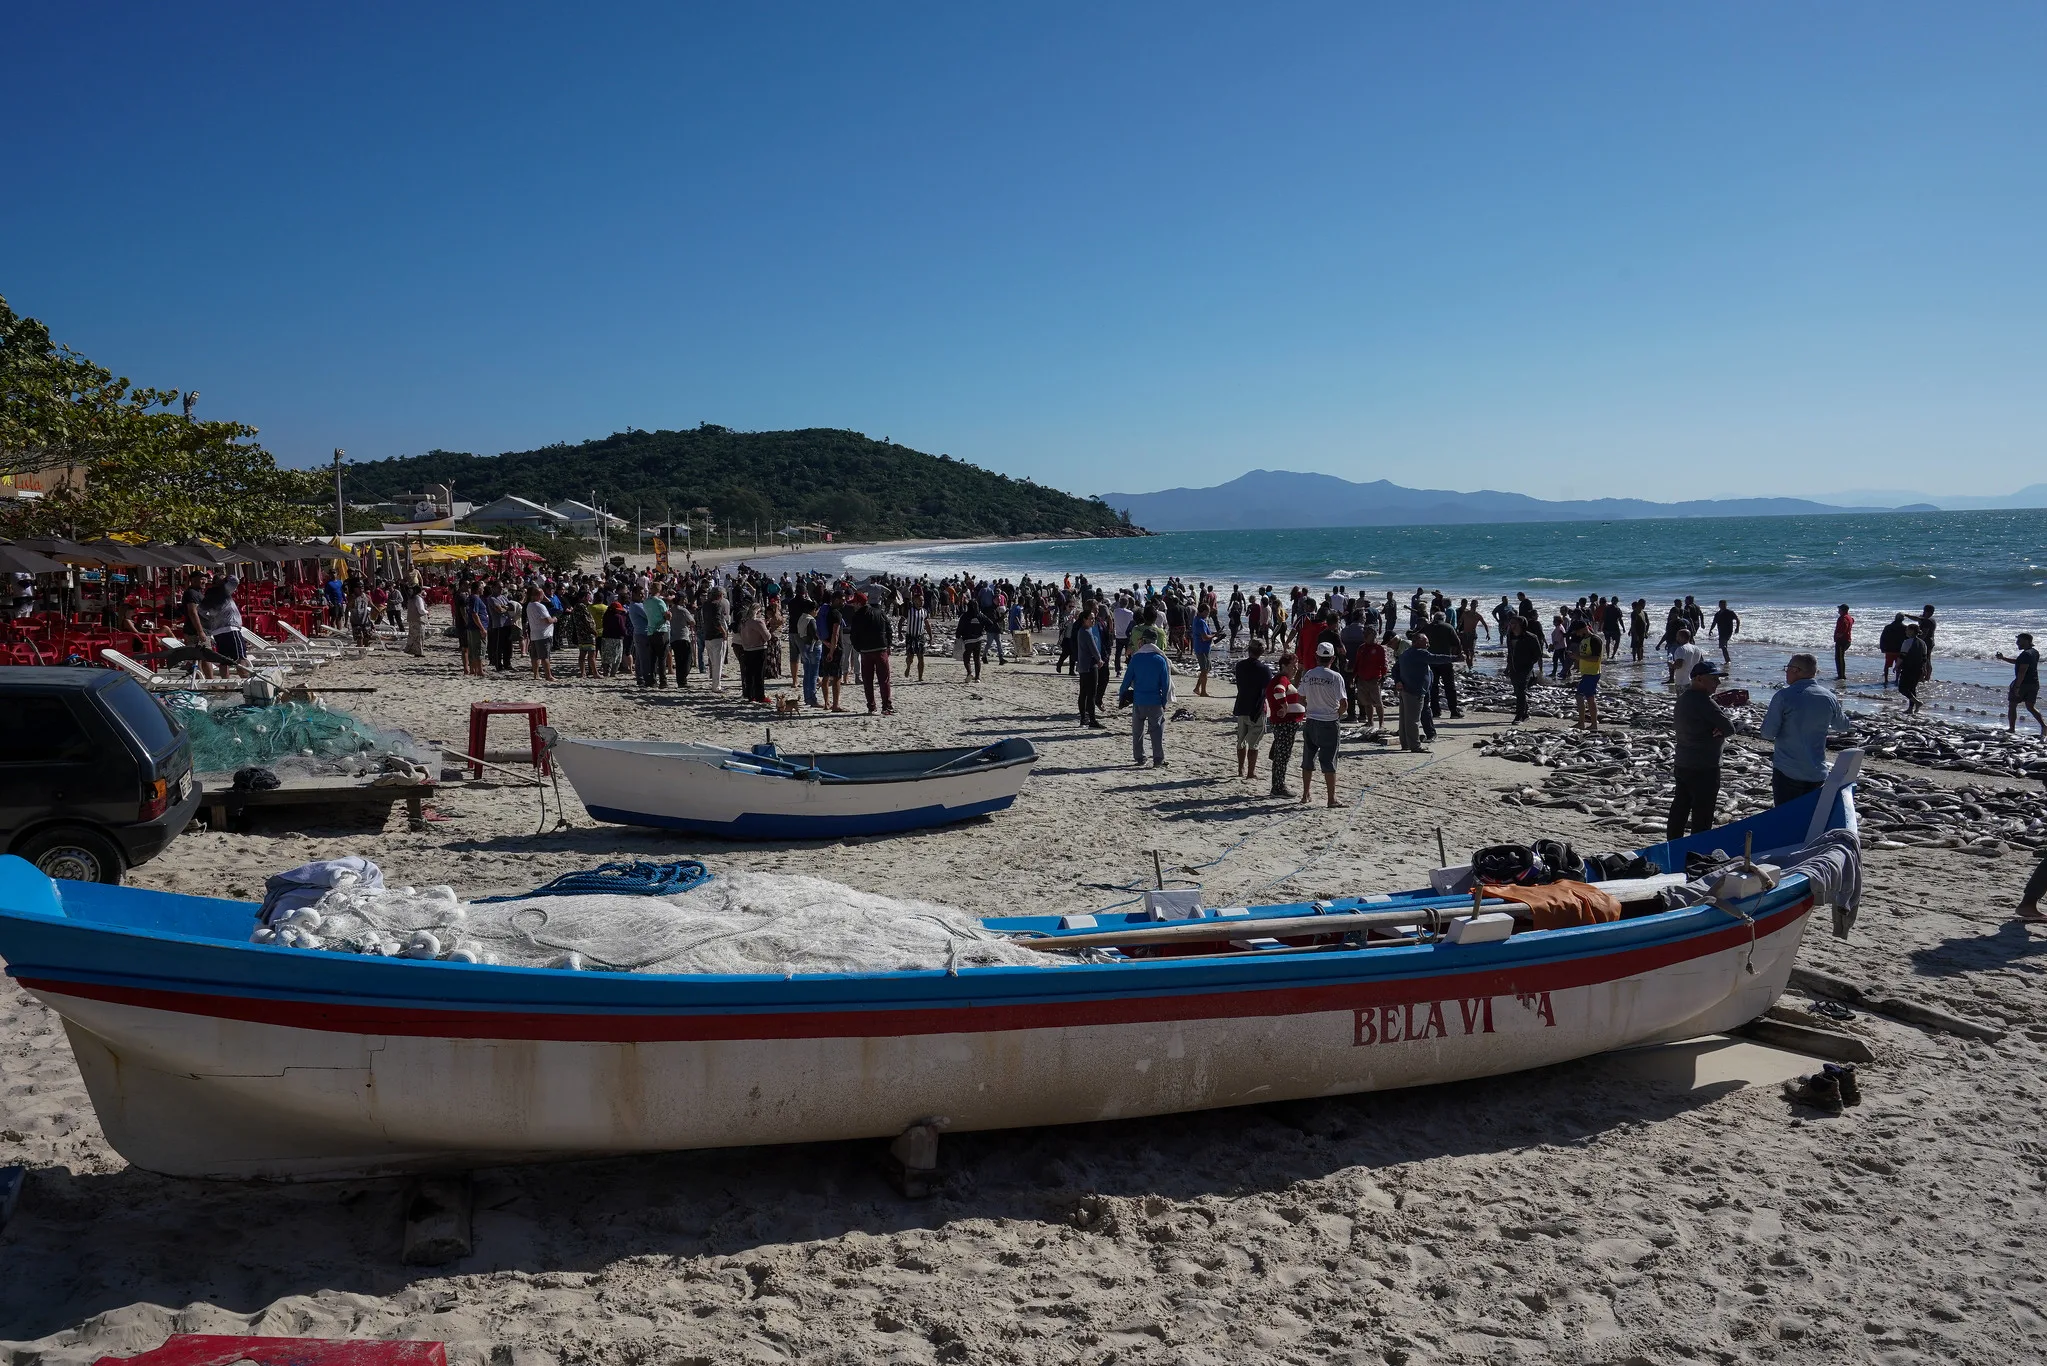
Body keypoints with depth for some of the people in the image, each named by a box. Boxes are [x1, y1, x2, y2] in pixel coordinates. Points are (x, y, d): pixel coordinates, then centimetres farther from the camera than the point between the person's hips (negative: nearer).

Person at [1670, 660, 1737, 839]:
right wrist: (1720, 731, 3)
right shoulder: (1704, 702, -21)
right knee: (1702, 817, -2)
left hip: (1681, 764, 9)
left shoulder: (1683, 698, 8)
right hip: (1704, 769, -9)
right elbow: (1729, 728, -18)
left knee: (1680, 807, 17)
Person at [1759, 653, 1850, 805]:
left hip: (1787, 772, -4)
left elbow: (1768, 733, -14)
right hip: (1817, 774, 5)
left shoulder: (1784, 696, -14)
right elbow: (1843, 725, 20)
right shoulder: (1830, 698, 1)